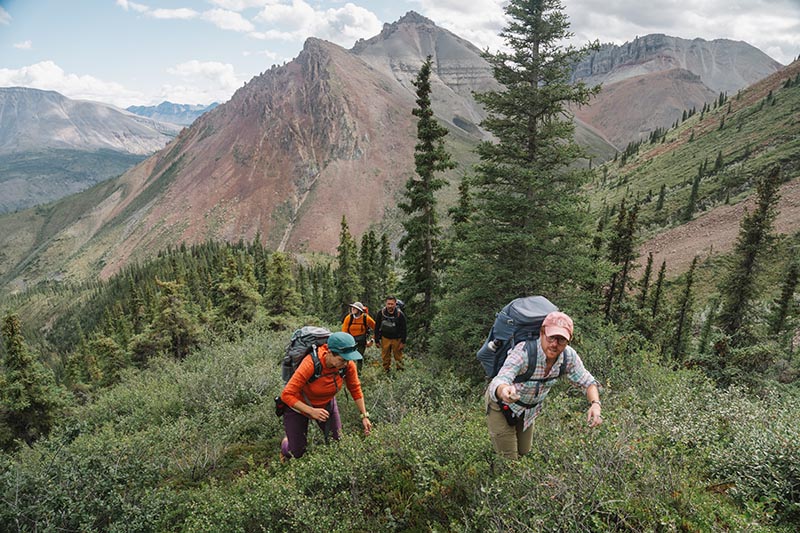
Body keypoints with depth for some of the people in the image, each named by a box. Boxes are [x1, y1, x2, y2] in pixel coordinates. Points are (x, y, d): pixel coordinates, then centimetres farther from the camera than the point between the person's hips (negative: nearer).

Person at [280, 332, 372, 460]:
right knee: (297, 453, 3)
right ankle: (285, 443, 38)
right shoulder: (311, 364, -39)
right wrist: (311, 411, -42)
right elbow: (287, 395, -34)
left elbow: (355, 389, -8)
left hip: (326, 403, 4)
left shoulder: (348, 364, -25)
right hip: (299, 405, -4)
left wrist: (364, 416, -11)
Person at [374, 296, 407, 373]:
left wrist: (403, 342, -7)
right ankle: (386, 371, 21)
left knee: (398, 356, 4)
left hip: (397, 339, -2)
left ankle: (400, 370, 17)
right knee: (385, 357, 8)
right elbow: (377, 328, 1)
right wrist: (377, 340, 2)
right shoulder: (381, 313, -9)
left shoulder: (400, 314, -14)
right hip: (385, 338, 2)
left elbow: (403, 329, -5)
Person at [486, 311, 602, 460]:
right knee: (508, 458, 2)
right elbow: (498, 383, -51)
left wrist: (595, 404, -29)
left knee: (524, 451, 23)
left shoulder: (569, 356, -23)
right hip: (502, 405, -5)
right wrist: (504, 390, -76)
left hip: (530, 408, 5)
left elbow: (587, 381, -8)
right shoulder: (523, 352, -39)